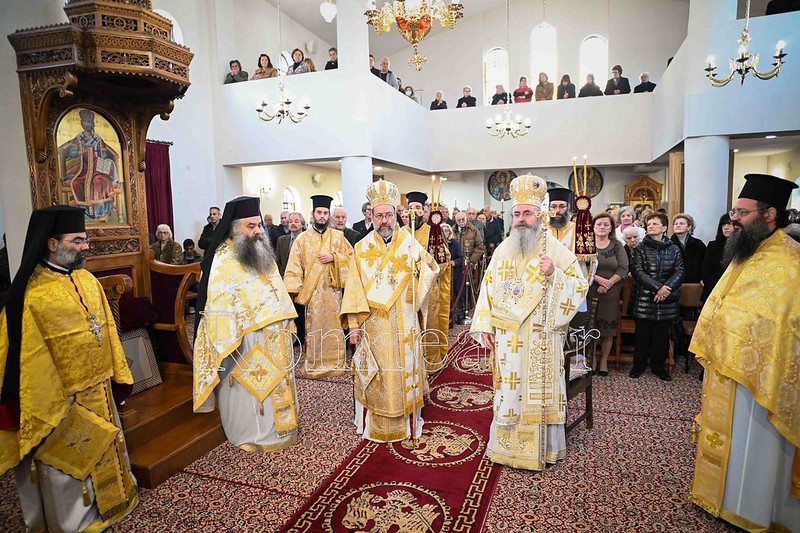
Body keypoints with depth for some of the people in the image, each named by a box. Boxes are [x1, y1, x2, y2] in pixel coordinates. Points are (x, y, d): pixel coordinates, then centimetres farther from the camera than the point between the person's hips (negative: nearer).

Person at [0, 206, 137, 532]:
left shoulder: (87, 280, 2)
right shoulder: (31, 296, -19)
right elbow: (29, 362, -16)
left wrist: (119, 375, 10)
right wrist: (50, 410, -14)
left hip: (98, 392, 7)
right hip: (62, 401, -6)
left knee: (102, 452, 22)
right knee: (69, 464, 13)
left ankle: (106, 504, 42)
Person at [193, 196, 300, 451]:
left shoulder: (263, 253, 8)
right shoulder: (222, 261, -15)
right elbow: (219, 306, -17)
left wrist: (286, 323, 13)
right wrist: (229, 343, -21)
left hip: (274, 336, 7)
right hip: (246, 340, -7)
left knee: (275, 381, 17)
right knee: (250, 385, 6)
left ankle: (277, 426, 34)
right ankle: (253, 434, 24)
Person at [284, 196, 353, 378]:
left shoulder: (338, 236, 9)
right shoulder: (302, 238, 4)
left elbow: (350, 256, 8)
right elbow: (294, 266, 0)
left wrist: (333, 257, -9)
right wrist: (294, 290, -8)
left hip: (333, 288, 1)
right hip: (312, 290, -1)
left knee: (334, 325, 4)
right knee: (314, 327, 1)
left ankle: (335, 362, 16)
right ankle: (314, 365, 11)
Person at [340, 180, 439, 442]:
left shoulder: (410, 243, 0)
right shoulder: (362, 248, 1)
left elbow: (431, 268, 12)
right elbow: (354, 289, 0)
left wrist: (414, 298, 3)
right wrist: (354, 324, -5)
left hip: (403, 325, 0)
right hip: (372, 324, 1)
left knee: (404, 370, 8)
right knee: (373, 373, 8)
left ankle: (406, 422, 23)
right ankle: (373, 425, 23)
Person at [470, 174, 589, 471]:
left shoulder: (555, 249, -4)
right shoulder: (503, 249, 6)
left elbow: (580, 285, -3)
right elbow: (489, 288, 7)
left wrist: (553, 274, -21)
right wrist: (485, 326, 2)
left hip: (541, 338, -3)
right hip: (507, 337, 3)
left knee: (539, 390, 7)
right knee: (509, 389, 11)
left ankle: (541, 447, 24)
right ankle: (507, 444, 27)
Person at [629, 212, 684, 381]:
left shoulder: (673, 249, 8)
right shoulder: (639, 249, 2)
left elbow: (679, 271, -2)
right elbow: (637, 272, -9)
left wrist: (667, 288, -19)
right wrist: (657, 288, -20)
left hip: (666, 300, 2)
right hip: (644, 299, -2)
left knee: (662, 334, 9)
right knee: (642, 333, 5)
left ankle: (658, 366, 23)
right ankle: (639, 365, 18)